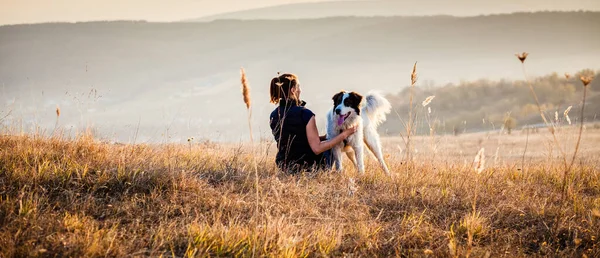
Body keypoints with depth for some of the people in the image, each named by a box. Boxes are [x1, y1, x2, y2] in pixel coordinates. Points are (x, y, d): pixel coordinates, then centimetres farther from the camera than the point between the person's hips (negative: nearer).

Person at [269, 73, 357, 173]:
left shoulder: (273, 116, -2)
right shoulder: (304, 113, -21)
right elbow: (317, 148, -21)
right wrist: (344, 135, -15)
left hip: (284, 167, 6)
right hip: (307, 166, -6)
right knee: (326, 148, 30)